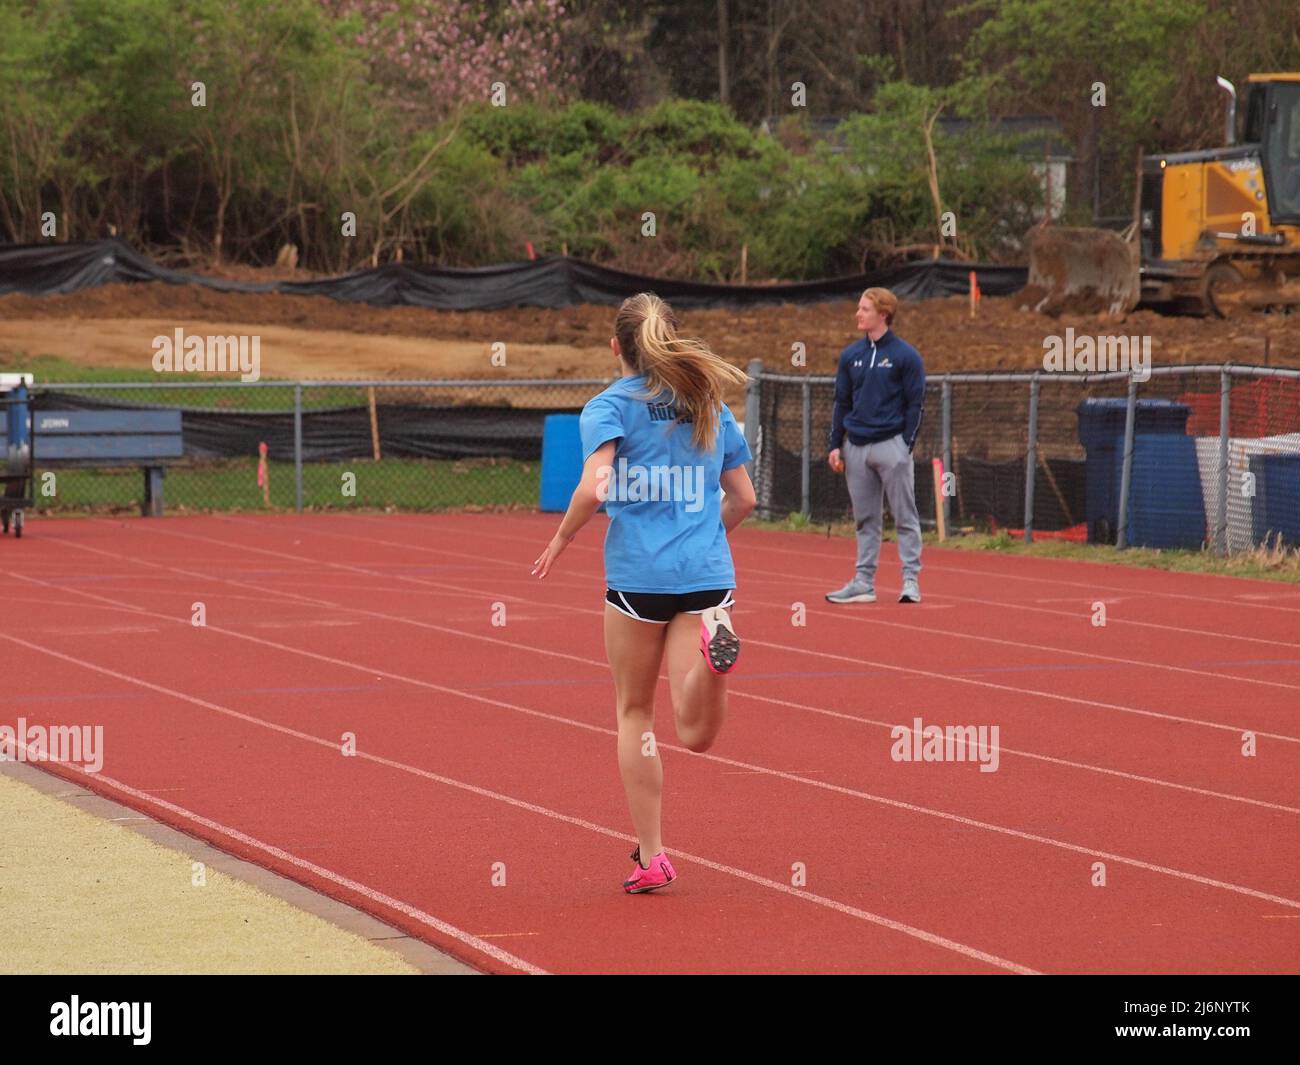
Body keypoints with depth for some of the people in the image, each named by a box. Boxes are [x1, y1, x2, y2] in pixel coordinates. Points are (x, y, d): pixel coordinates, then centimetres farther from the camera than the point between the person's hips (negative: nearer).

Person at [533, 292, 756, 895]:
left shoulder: (608, 408, -1)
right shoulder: (710, 406, 14)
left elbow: (594, 488, -17)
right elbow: (743, 499, 16)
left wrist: (561, 539, 0)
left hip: (637, 575, -3)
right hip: (707, 574, 3)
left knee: (635, 714, 14)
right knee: (695, 733, -6)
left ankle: (649, 856, 14)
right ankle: (714, 646, -36)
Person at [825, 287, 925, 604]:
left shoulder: (906, 356, -3)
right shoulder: (850, 355, 10)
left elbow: (915, 404, -3)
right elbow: (842, 402, 14)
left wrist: (906, 445, -9)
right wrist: (835, 445, 7)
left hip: (891, 446, -5)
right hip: (856, 447, 5)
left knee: (905, 518, -2)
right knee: (865, 520, 9)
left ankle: (911, 580, -1)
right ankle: (864, 581, 12)